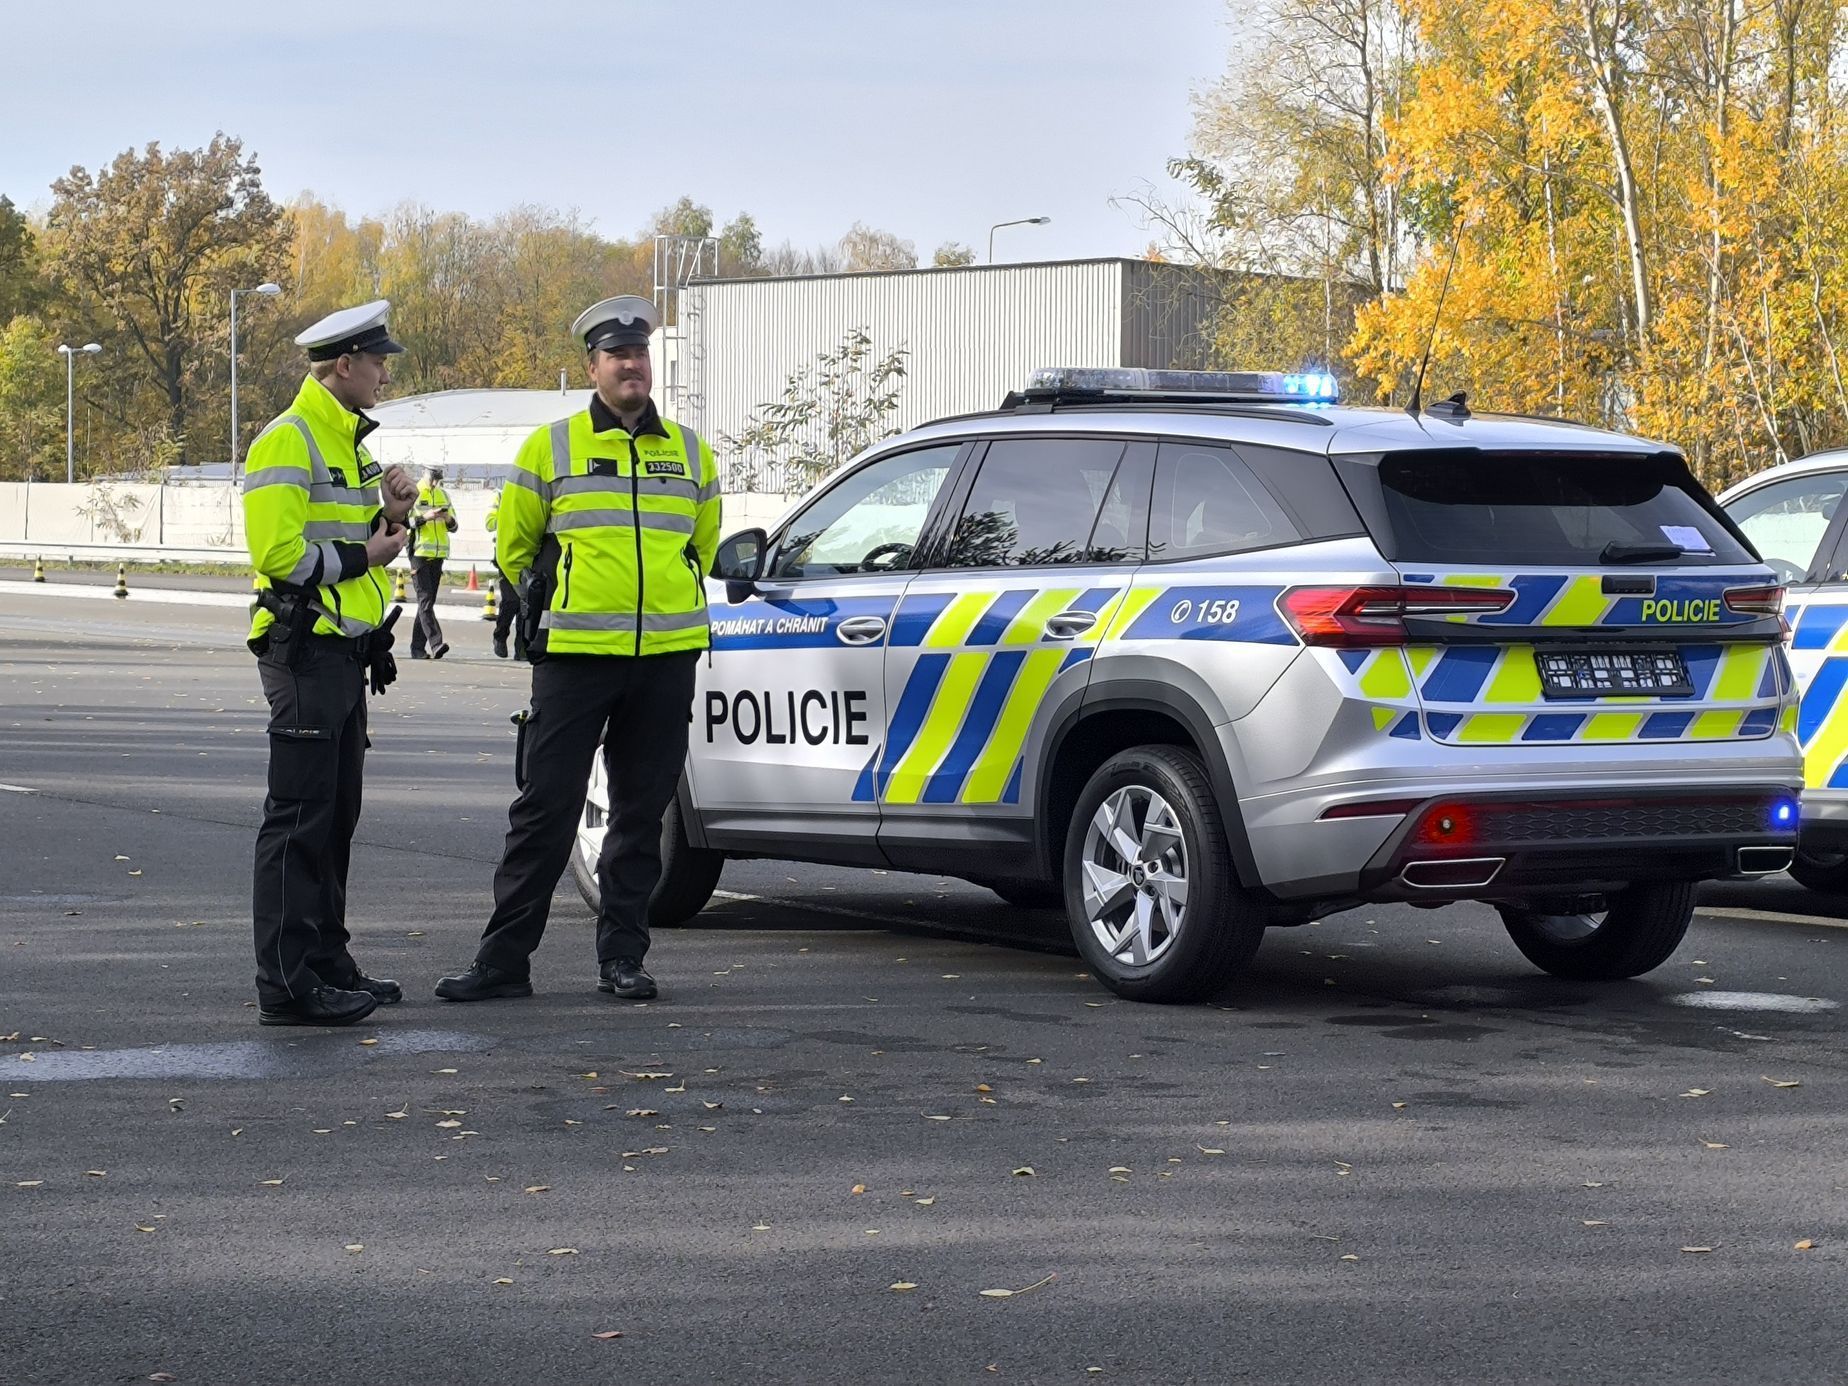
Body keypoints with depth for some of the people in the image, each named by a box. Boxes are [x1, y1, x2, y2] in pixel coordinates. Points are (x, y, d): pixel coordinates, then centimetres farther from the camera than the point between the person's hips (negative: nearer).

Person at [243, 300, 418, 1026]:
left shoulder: (347, 442, 18)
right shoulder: (288, 442, -13)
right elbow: (278, 552, -21)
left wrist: (390, 516, 4)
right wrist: (362, 556, -12)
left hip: (344, 649, 10)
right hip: (304, 647, -10)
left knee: (335, 816, 14)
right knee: (299, 817, -9)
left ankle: (327, 965, 21)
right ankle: (286, 985, -8)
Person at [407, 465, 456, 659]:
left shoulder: (443, 495, 16)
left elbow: (453, 527, 19)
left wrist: (449, 520, -4)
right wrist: (424, 517, -20)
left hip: (438, 555, 6)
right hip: (419, 553, -6)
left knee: (428, 601, 8)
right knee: (425, 600, -13)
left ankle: (418, 648, 13)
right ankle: (436, 644, -24)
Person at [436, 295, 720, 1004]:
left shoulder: (689, 452, 12)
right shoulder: (551, 448, 3)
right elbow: (513, 545, 12)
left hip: (667, 655, 3)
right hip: (574, 655, -3)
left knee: (642, 812, 7)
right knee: (546, 808, -4)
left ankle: (622, 956, 16)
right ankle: (503, 958, 2)